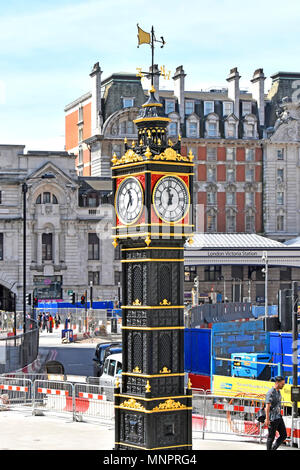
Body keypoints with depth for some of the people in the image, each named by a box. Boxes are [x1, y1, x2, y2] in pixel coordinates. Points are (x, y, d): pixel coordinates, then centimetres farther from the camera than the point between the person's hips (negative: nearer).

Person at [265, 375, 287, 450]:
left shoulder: (278, 392, 13)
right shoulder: (270, 392, -15)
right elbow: (267, 406, -19)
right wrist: (267, 419, -24)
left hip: (279, 417, 9)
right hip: (272, 419, -9)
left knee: (283, 435, 6)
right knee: (271, 436, 0)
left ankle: (273, 449, 16)